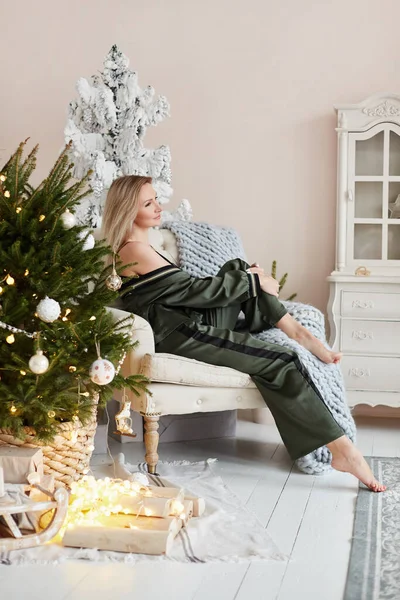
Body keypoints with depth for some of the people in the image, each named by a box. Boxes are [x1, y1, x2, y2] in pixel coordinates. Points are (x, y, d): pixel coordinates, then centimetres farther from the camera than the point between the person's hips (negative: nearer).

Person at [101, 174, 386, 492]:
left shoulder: (137, 248, 15)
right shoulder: (137, 251, -16)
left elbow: (187, 289, 18)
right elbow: (196, 290, -16)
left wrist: (246, 274, 8)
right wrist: (253, 281, -6)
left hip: (191, 322, 10)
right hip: (179, 337, -10)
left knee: (241, 270, 11)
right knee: (281, 362, -17)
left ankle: (298, 331, 4)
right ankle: (344, 450, -18)